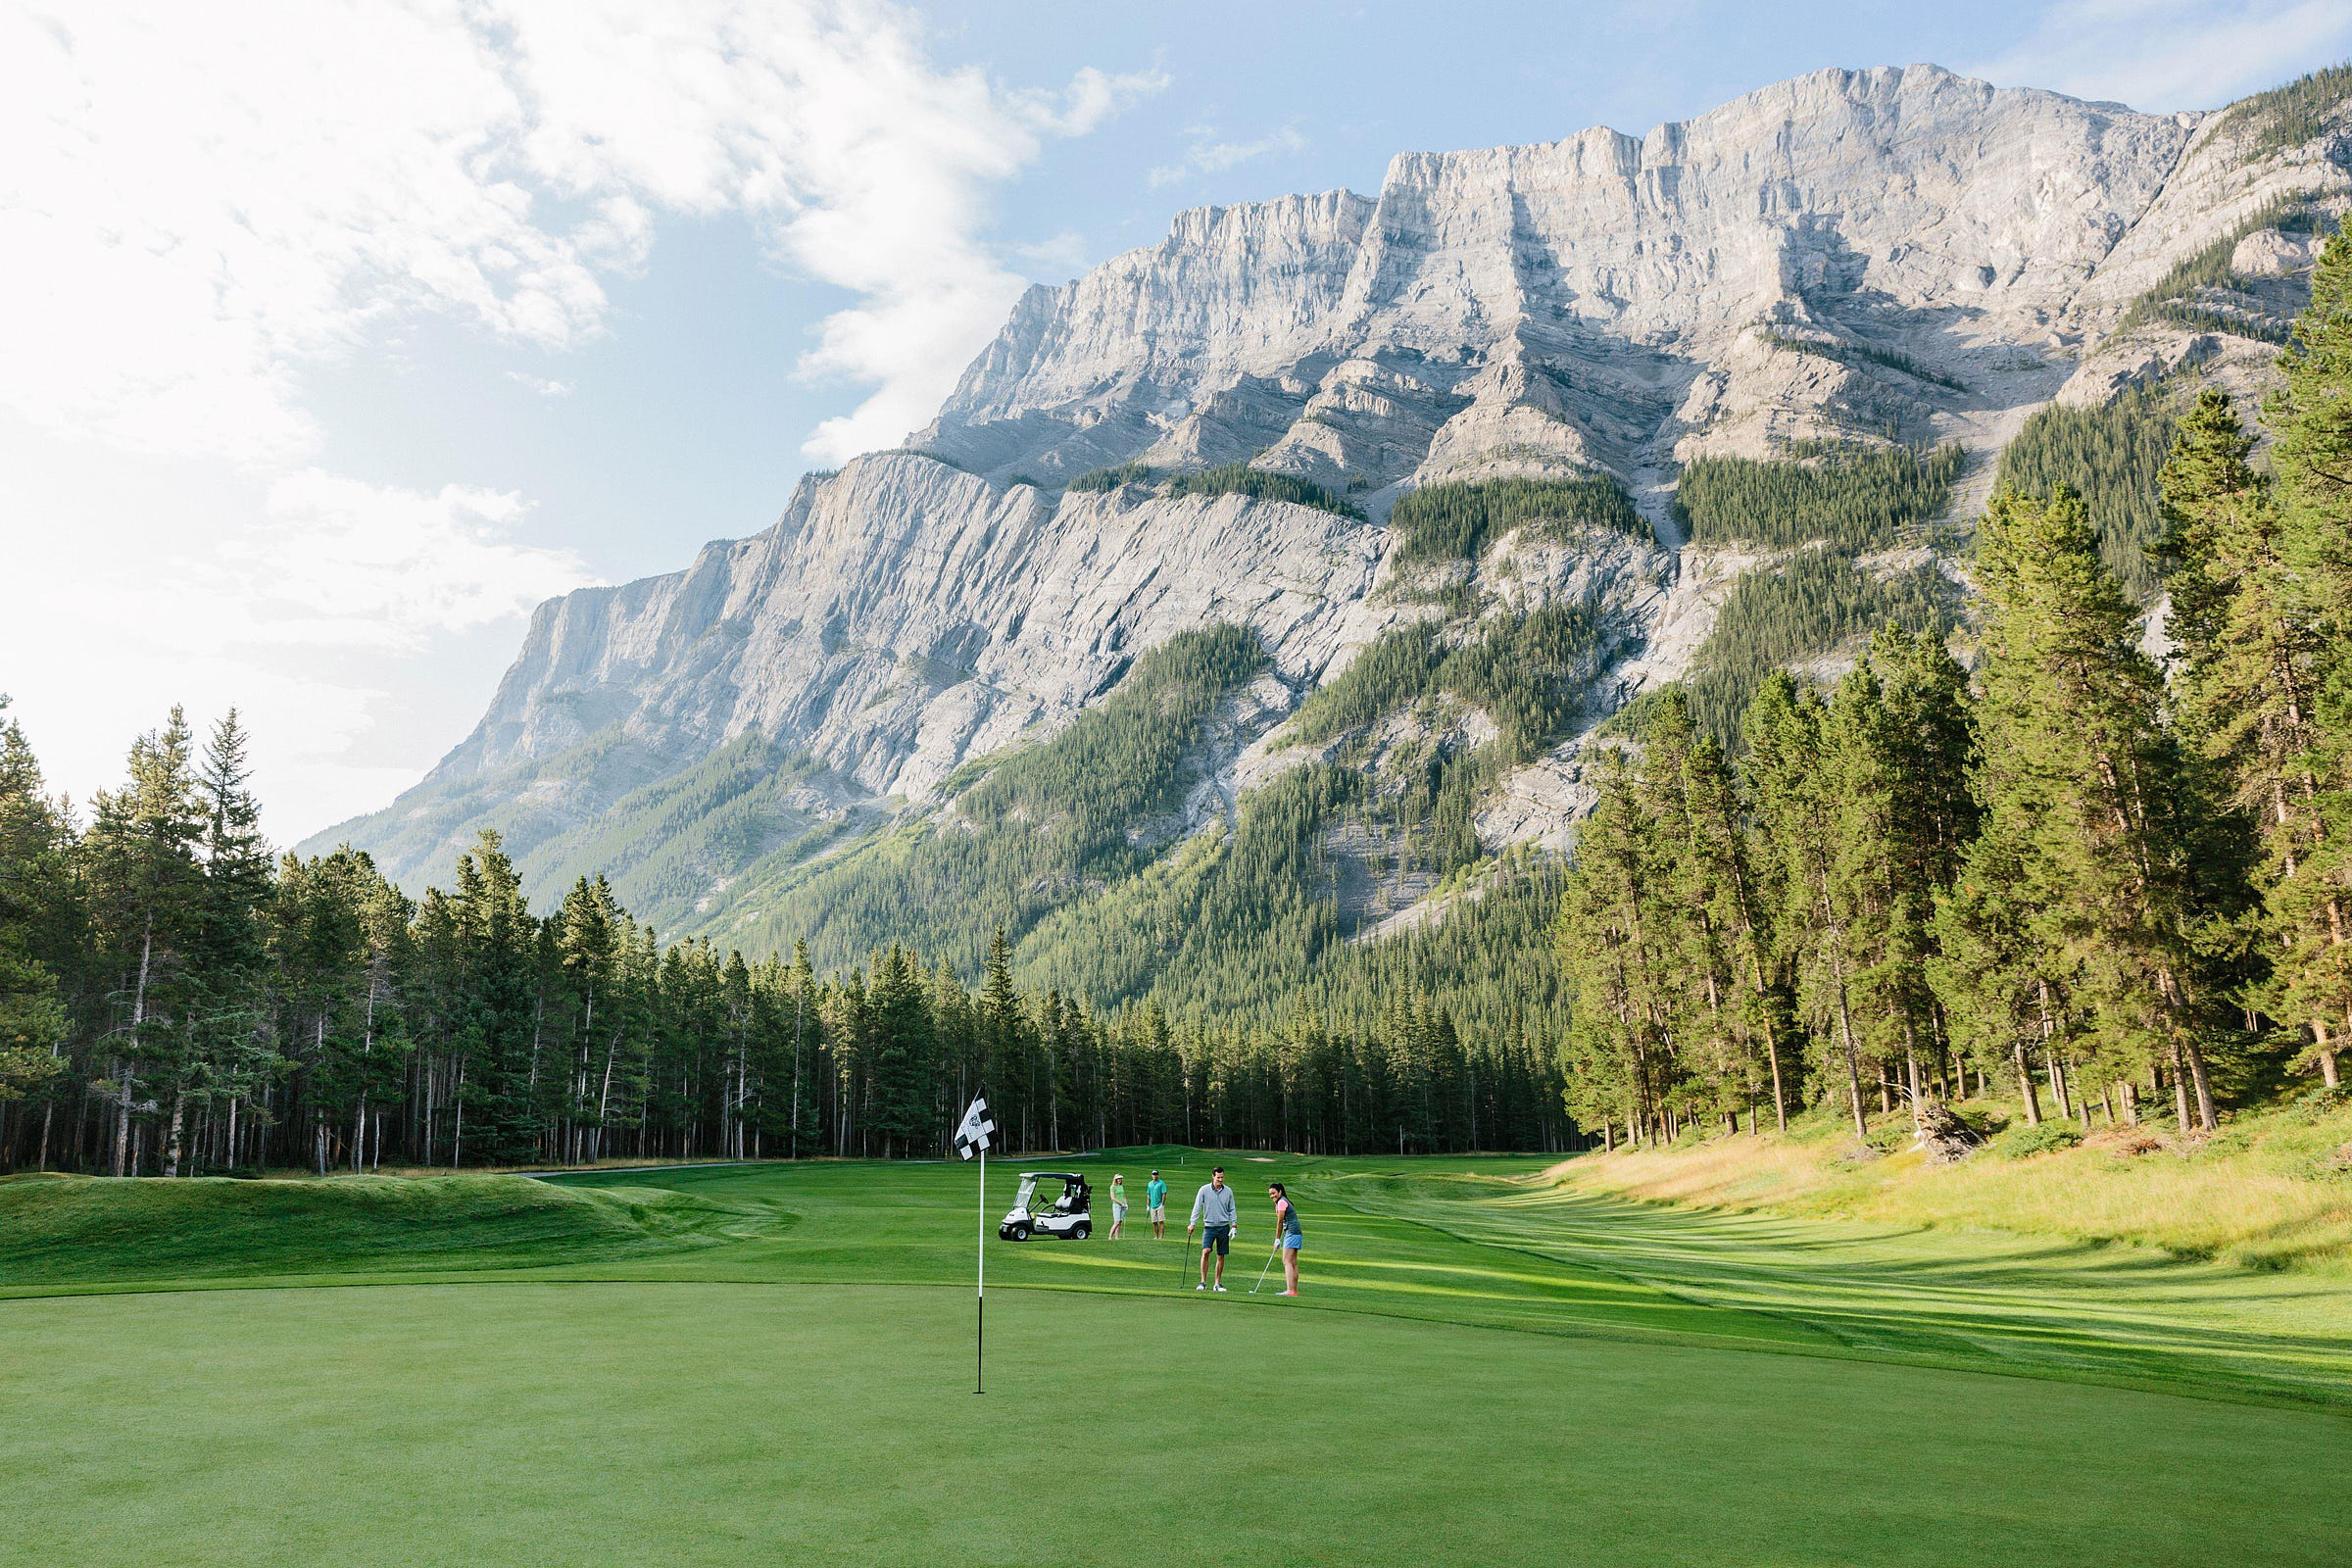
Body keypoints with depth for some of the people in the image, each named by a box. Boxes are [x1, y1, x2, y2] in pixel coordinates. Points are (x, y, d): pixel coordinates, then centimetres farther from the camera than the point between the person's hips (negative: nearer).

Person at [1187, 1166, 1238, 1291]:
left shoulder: (1228, 1191, 4)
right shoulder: (1204, 1190, -2)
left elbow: (1232, 1209, 11)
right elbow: (1197, 1207, -1)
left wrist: (1234, 1225, 4)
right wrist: (1192, 1223, -8)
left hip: (1223, 1227, 2)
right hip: (1209, 1226, -2)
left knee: (1221, 1256, 4)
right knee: (1205, 1252, -17)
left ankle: (1218, 1283, 14)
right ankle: (1203, 1282, -11)